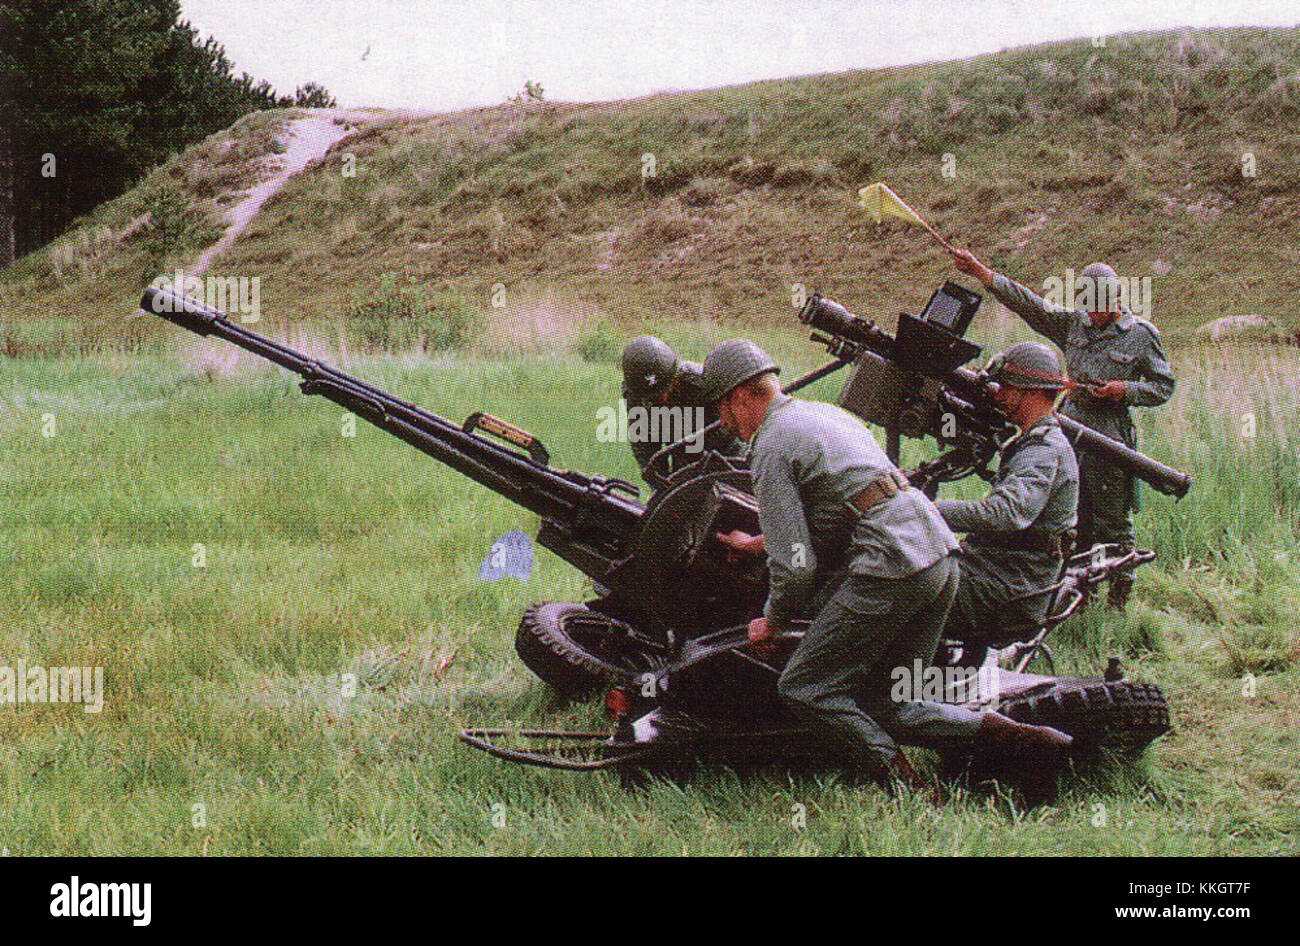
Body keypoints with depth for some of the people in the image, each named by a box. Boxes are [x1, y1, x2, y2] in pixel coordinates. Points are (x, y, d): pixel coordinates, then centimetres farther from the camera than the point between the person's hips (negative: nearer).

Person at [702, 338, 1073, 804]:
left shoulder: (771, 447, -4)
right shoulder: (826, 413, 25)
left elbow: (796, 565, -9)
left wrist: (772, 622, 9)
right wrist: (757, 543, 49)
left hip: (892, 567, -9)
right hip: (939, 555, 9)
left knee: (804, 687, -1)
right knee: (884, 705, 12)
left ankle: (907, 792, -11)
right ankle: (1020, 741, 1)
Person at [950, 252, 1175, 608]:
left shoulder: (1142, 335, -1)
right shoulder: (1074, 323, 10)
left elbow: (1164, 386, 3)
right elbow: (1028, 303, 4)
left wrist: (1125, 390, -14)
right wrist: (980, 272, -5)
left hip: (1111, 438, -5)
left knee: (1112, 523, -1)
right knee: (1075, 521, 10)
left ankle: (1119, 597, 10)